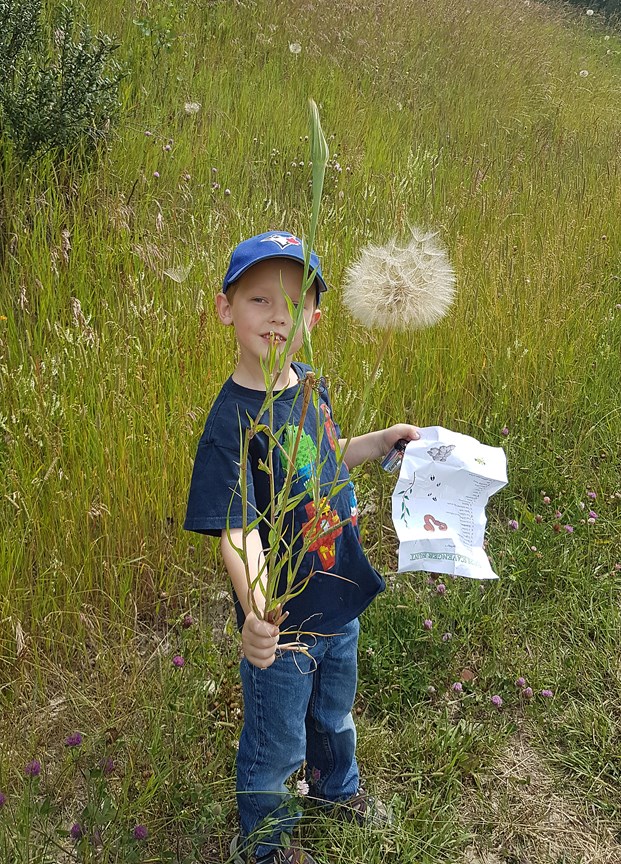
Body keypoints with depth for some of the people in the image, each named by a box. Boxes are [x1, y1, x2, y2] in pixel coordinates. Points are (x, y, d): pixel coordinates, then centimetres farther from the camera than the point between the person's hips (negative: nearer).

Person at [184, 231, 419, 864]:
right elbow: (238, 530, -34)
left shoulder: (310, 387, -4)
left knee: (334, 715, 32)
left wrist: (382, 441, 6)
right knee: (275, 745, 17)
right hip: (283, 624, -7)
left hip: (339, 603, 7)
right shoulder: (232, 421, -28)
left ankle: (336, 785, 63)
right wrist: (256, 611, -49)